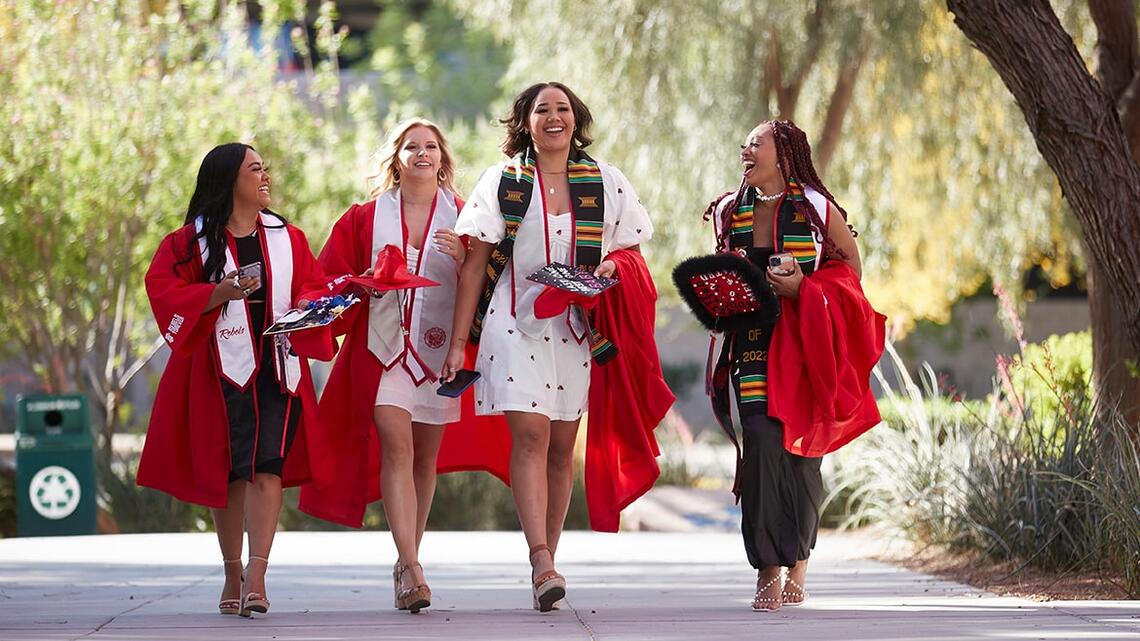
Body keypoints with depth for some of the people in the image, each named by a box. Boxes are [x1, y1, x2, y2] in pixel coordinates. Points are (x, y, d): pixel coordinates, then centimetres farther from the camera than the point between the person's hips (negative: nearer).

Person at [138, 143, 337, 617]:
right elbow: (164, 292, -7)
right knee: (226, 472, 3)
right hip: (221, 369, -1)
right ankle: (232, 574, 18)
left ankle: (257, 575, -19)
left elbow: (314, 285, 13)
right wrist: (221, 292, -20)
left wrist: (305, 307, -9)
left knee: (266, 466, -13)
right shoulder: (191, 241, 2)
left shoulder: (288, 238, 13)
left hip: (277, 368, 1)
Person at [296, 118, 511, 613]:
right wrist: (365, 283, -10)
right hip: (383, 345, -1)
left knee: (425, 457, 6)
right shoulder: (365, 218, 9)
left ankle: (406, 567, 19)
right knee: (395, 446, -17)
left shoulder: (461, 218, 9)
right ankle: (410, 567, -26)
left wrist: (463, 259, -14)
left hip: (438, 347, 1)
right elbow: (331, 277, 9)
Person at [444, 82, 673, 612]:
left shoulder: (606, 183, 9)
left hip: (578, 325, 3)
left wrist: (615, 265, -11)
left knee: (562, 445, 5)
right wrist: (459, 341, -2)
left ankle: (544, 562, 13)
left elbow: (632, 254, 14)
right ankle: (542, 563, -25)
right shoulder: (501, 182, 5)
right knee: (530, 433, -17)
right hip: (516, 322, -2)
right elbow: (475, 265, 3)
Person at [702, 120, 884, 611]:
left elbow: (851, 272, 5)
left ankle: (798, 558, 13)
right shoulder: (731, 212, 13)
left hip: (806, 345, -2)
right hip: (753, 345, 2)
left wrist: (804, 288, -11)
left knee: (798, 448, -4)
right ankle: (768, 569, -12)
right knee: (761, 442, -13)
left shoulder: (816, 208, 1)